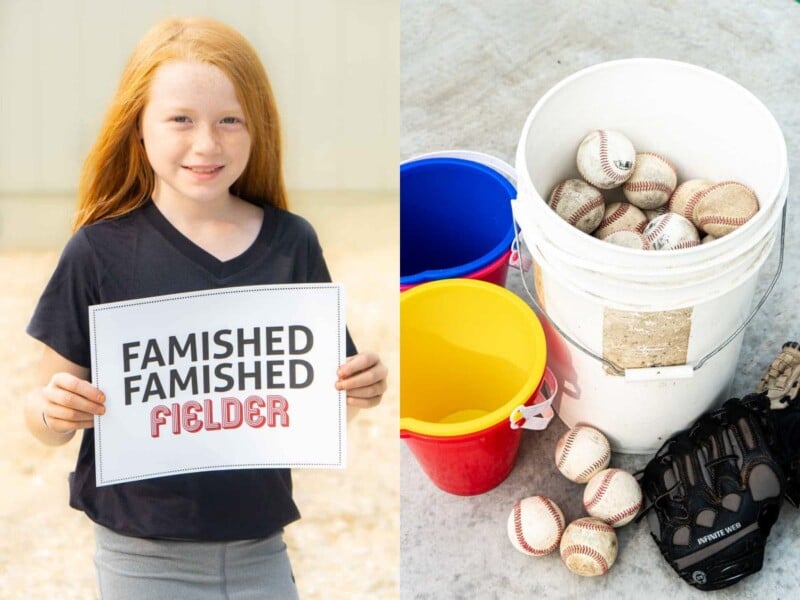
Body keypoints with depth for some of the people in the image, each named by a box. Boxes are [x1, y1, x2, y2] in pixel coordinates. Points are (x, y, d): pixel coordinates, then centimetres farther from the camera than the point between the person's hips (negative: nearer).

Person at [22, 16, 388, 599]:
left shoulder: (292, 243, -2)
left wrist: (357, 389, -11)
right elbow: (49, 413, -4)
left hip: (262, 549, 2)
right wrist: (54, 411, -24)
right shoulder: (100, 251, -9)